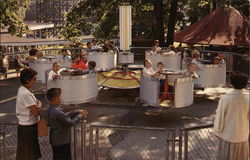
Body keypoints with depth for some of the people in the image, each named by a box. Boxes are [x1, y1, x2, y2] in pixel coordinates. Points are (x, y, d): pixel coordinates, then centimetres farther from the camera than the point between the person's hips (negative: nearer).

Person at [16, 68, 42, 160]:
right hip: (28, 127, -9)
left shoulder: (23, 90, 6)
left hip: (29, 125, 9)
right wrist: (39, 104, -4)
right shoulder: (25, 94, -25)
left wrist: (36, 106, -9)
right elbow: (35, 112, -22)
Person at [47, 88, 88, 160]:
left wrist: (77, 111, 8)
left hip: (55, 140, 10)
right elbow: (70, 123, -21)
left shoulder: (52, 109, 3)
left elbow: (65, 116, 13)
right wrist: (80, 116, -6)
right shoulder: (57, 112, -29)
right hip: (61, 142, -10)